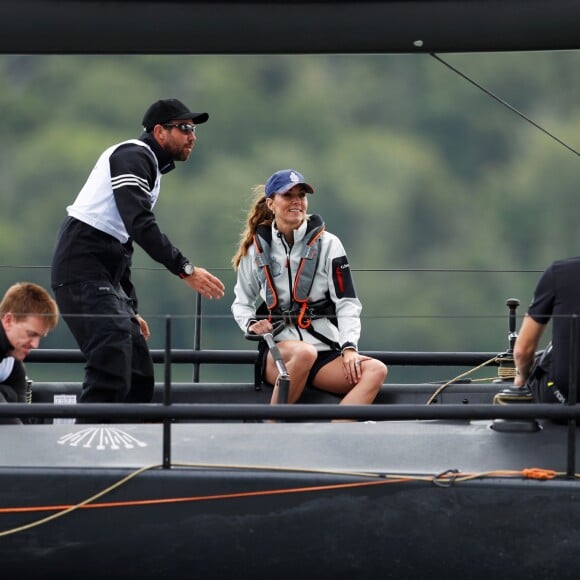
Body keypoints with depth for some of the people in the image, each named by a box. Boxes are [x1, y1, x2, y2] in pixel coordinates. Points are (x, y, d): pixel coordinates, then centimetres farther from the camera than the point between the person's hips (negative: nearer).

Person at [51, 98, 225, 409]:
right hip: (84, 272, -11)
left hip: (105, 277, 11)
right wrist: (185, 270, -28)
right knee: (112, 365, -24)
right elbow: (141, 224, -23)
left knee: (139, 374, 7)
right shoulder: (133, 156, -8)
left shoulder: (148, 167, 24)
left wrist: (130, 309, 25)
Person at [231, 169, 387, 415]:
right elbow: (241, 303, 21)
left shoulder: (327, 244, 6)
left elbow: (347, 303, 2)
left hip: (326, 352, 1)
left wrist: (348, 347, -14)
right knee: (303, 353, -38)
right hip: (278, 349, -1)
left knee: (375, 370, -28)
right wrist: (251, 324, -2)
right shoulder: (257, 249, 9)